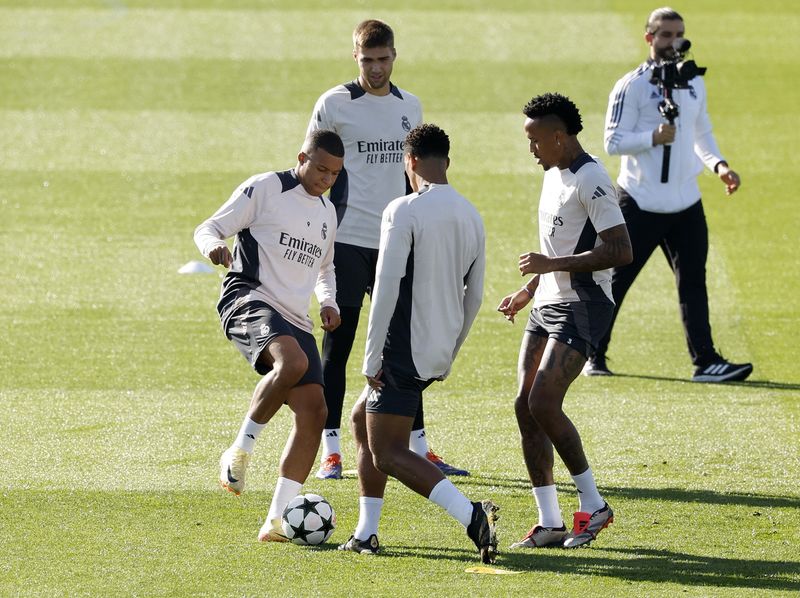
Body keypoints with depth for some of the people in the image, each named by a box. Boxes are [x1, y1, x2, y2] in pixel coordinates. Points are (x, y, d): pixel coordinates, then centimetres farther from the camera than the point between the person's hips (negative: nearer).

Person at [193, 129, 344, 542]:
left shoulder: (327, 212, 21)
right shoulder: (265, 189, 0)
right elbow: (208, 229, 0)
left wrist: (328, 302, 15)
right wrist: (213, 246, -25)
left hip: (295, 320, 8)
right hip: (249, 302, -8)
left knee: (313, 411, -7)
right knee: (293, 362, -37)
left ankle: (277, 520, -4)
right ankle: (240, 450, -18)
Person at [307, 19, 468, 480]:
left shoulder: (410, 108, 11)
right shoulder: (335, 104, -3)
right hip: (347, 240, -5)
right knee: (337, 346, -2)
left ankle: (420, 449, 14)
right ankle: (331, 451, 1)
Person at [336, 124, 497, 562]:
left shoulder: (404, 211, -13)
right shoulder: (471, 216, 10)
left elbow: (387, 288, -17)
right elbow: (474, 298, 16)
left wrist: (371, 359, -12)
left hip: (404, 352, -8)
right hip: (438, 353, 8)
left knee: (387, 452, -4)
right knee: (363, 420, 23)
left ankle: (472, 516, -22)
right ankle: (365, 534, 20)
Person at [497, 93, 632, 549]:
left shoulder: (590, 180, -15)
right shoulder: (554, 174, 16)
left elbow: (621, 251, -22)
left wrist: (551, 265, -21)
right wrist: (528, 292, 21)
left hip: (581, 308, -10)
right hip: (547, 306, 10)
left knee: (543, 403, -17)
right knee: (525, 406, 2)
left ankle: (593, 505, -3)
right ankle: (550, 524, 6)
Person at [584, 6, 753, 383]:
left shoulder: (694, 83, 12)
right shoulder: (632, 86, -8)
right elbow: (613, 141, -11)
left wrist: (718, 165, 4)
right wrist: (654, 137, -26)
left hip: (686, 203, 5)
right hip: (641, 205, -5)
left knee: (693, 282, 0)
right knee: (615, 282, 2)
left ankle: (705, 361, -2)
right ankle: (594, 357, 14)